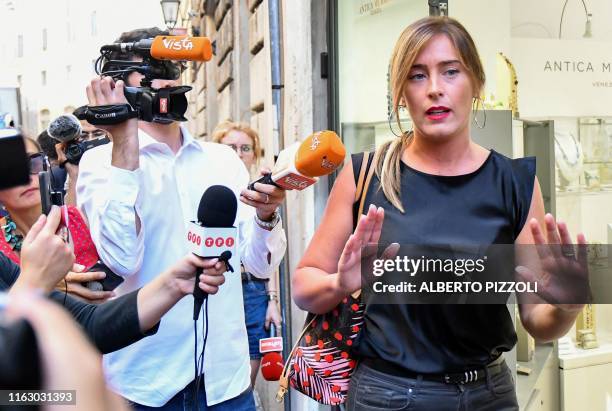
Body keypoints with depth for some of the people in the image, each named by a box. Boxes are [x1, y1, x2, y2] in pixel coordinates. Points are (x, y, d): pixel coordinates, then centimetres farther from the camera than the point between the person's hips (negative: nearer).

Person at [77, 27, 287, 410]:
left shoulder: (224, 158, 6)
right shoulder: (101, 161, -5)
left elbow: (261, 263, 1)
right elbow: (122, 258, -21)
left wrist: (266, 215, -19)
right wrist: (124, 143, -20)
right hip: (145, 378, -3)